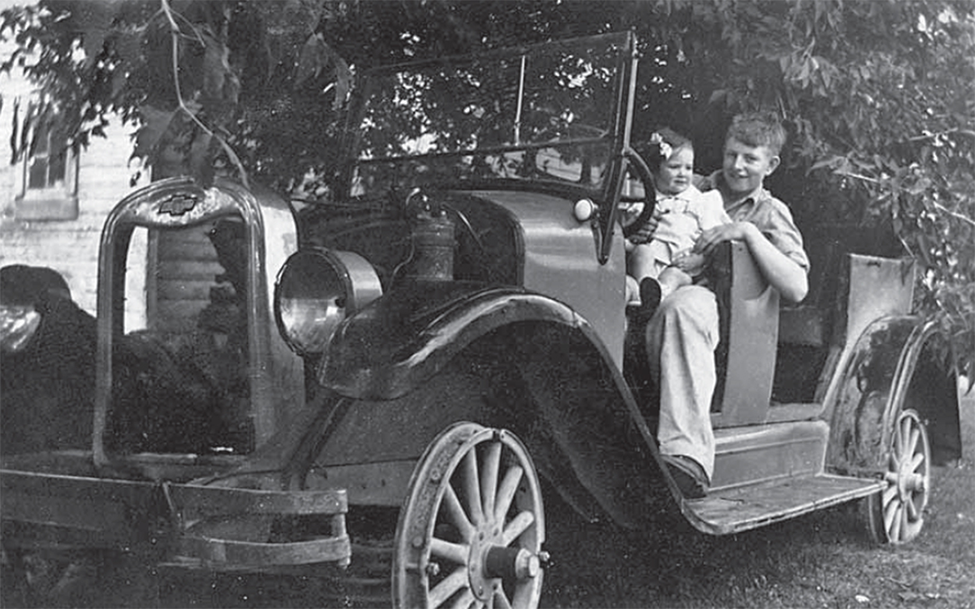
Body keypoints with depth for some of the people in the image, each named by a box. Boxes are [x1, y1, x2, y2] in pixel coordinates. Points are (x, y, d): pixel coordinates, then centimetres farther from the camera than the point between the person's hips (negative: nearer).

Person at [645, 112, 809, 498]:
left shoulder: (770, 213, 16)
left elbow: (797, 289, 0)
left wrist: (748, 231, -8)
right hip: (654, 296, 4)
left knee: (686, 305, -41)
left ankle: (687, 451, -53)